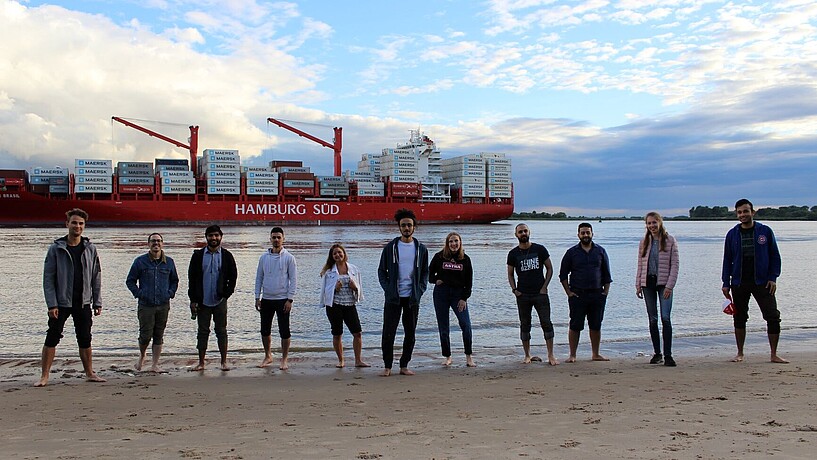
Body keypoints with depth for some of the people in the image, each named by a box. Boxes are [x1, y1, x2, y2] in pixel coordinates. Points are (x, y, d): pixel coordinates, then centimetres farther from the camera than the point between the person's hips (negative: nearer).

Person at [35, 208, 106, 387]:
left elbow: (96, 277, 7)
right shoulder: (56, 248, -4)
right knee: (52, 338, -1)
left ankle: (90, 373, 19)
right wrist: (52, 304, -13)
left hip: (83, 303, 3)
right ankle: (44, 376, 8)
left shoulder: (90, 249, 4)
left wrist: (97, 302, 3)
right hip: (61, 303, -2)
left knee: (85, 340, 9)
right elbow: (48, 278, -6)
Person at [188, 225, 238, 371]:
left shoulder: (227, 256, 3)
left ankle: (224, 362, 11)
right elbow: (191, 278, 3)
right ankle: (201, 362, 14)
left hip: (219, 301, -1)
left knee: (221, 331, 4)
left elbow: (233, 277, 5)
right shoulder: (198, 255, 4)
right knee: (203, 332, 7)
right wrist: (193, 299, -3)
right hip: (202, 301, 1)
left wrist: (226, 294, -6)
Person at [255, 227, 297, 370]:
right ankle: (268, 356, 27)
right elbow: (259, 278, 11)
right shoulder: (264, 257, 6)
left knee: (284, 331, -1)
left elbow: (293, 280, -4)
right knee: (265, 330, 11)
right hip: (266, 299, 4)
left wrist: (290, 299, -10)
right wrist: (257, 297, 5)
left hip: (282, 299, -4)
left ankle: (284, 359, 11)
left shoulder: (288, 257, -4)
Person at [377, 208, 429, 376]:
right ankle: (387, 366, 8)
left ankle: (404, 366, 17)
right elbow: (381, 271, 6)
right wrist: (387, 289, -6)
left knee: (410, 334, 6)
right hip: (393, 297, -2)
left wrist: (420, 290, -1)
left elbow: (425, 272, 12)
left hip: (412, 298, 2)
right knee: (388, 333, -2)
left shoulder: (421, 249, 6)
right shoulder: (390, 247, 2)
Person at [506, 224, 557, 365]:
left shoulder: (540, 249, 2)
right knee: (524, 325, 5)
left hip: (540, 293, -1)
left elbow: (549, 268, 7)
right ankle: (527, 356, 14)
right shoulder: (513, 254, 5)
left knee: (546, 323, -4)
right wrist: (514, 290, -2)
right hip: (522, 295, 1)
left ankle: (551, 355, 3)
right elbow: (510, 274, 12)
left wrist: (544, 287, -3)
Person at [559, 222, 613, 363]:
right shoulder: (572, 252, 3)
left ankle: (595, 354, 18)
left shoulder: (600, 251, 9)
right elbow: (563, 274, 5)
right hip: (577, 294, -2)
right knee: (575, 326, -1)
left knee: (596, 326, 8)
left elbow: (606, 274, 11)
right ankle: (572, 355, 5)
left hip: (597, 295, 2)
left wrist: (606, 291, 2)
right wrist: (568, 292, -3)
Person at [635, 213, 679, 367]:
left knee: (665, 318, -11)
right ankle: (657, 353, 14)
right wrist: (638, 284, 5)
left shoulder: (670, 240, -1)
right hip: (648, 283, 4)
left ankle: (668, 355, -7)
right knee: (652, 319, 6)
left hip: (664, 283, -3)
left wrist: (669, 286, -11)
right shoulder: (644, 242, 10)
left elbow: (674, 264, -4)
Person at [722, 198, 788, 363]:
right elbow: (727, 260, 8)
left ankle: (774, 355, 5)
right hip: (739, 283, 1)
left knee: (773, 317, -6)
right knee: (739, 318, 7)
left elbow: (775, 256, 4)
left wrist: (773, 278, -6)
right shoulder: (732, 234, 5)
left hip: (762, 282, -1)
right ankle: (740, 353, 19)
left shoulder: (765, 231, 1)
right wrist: (726, 283, 3)